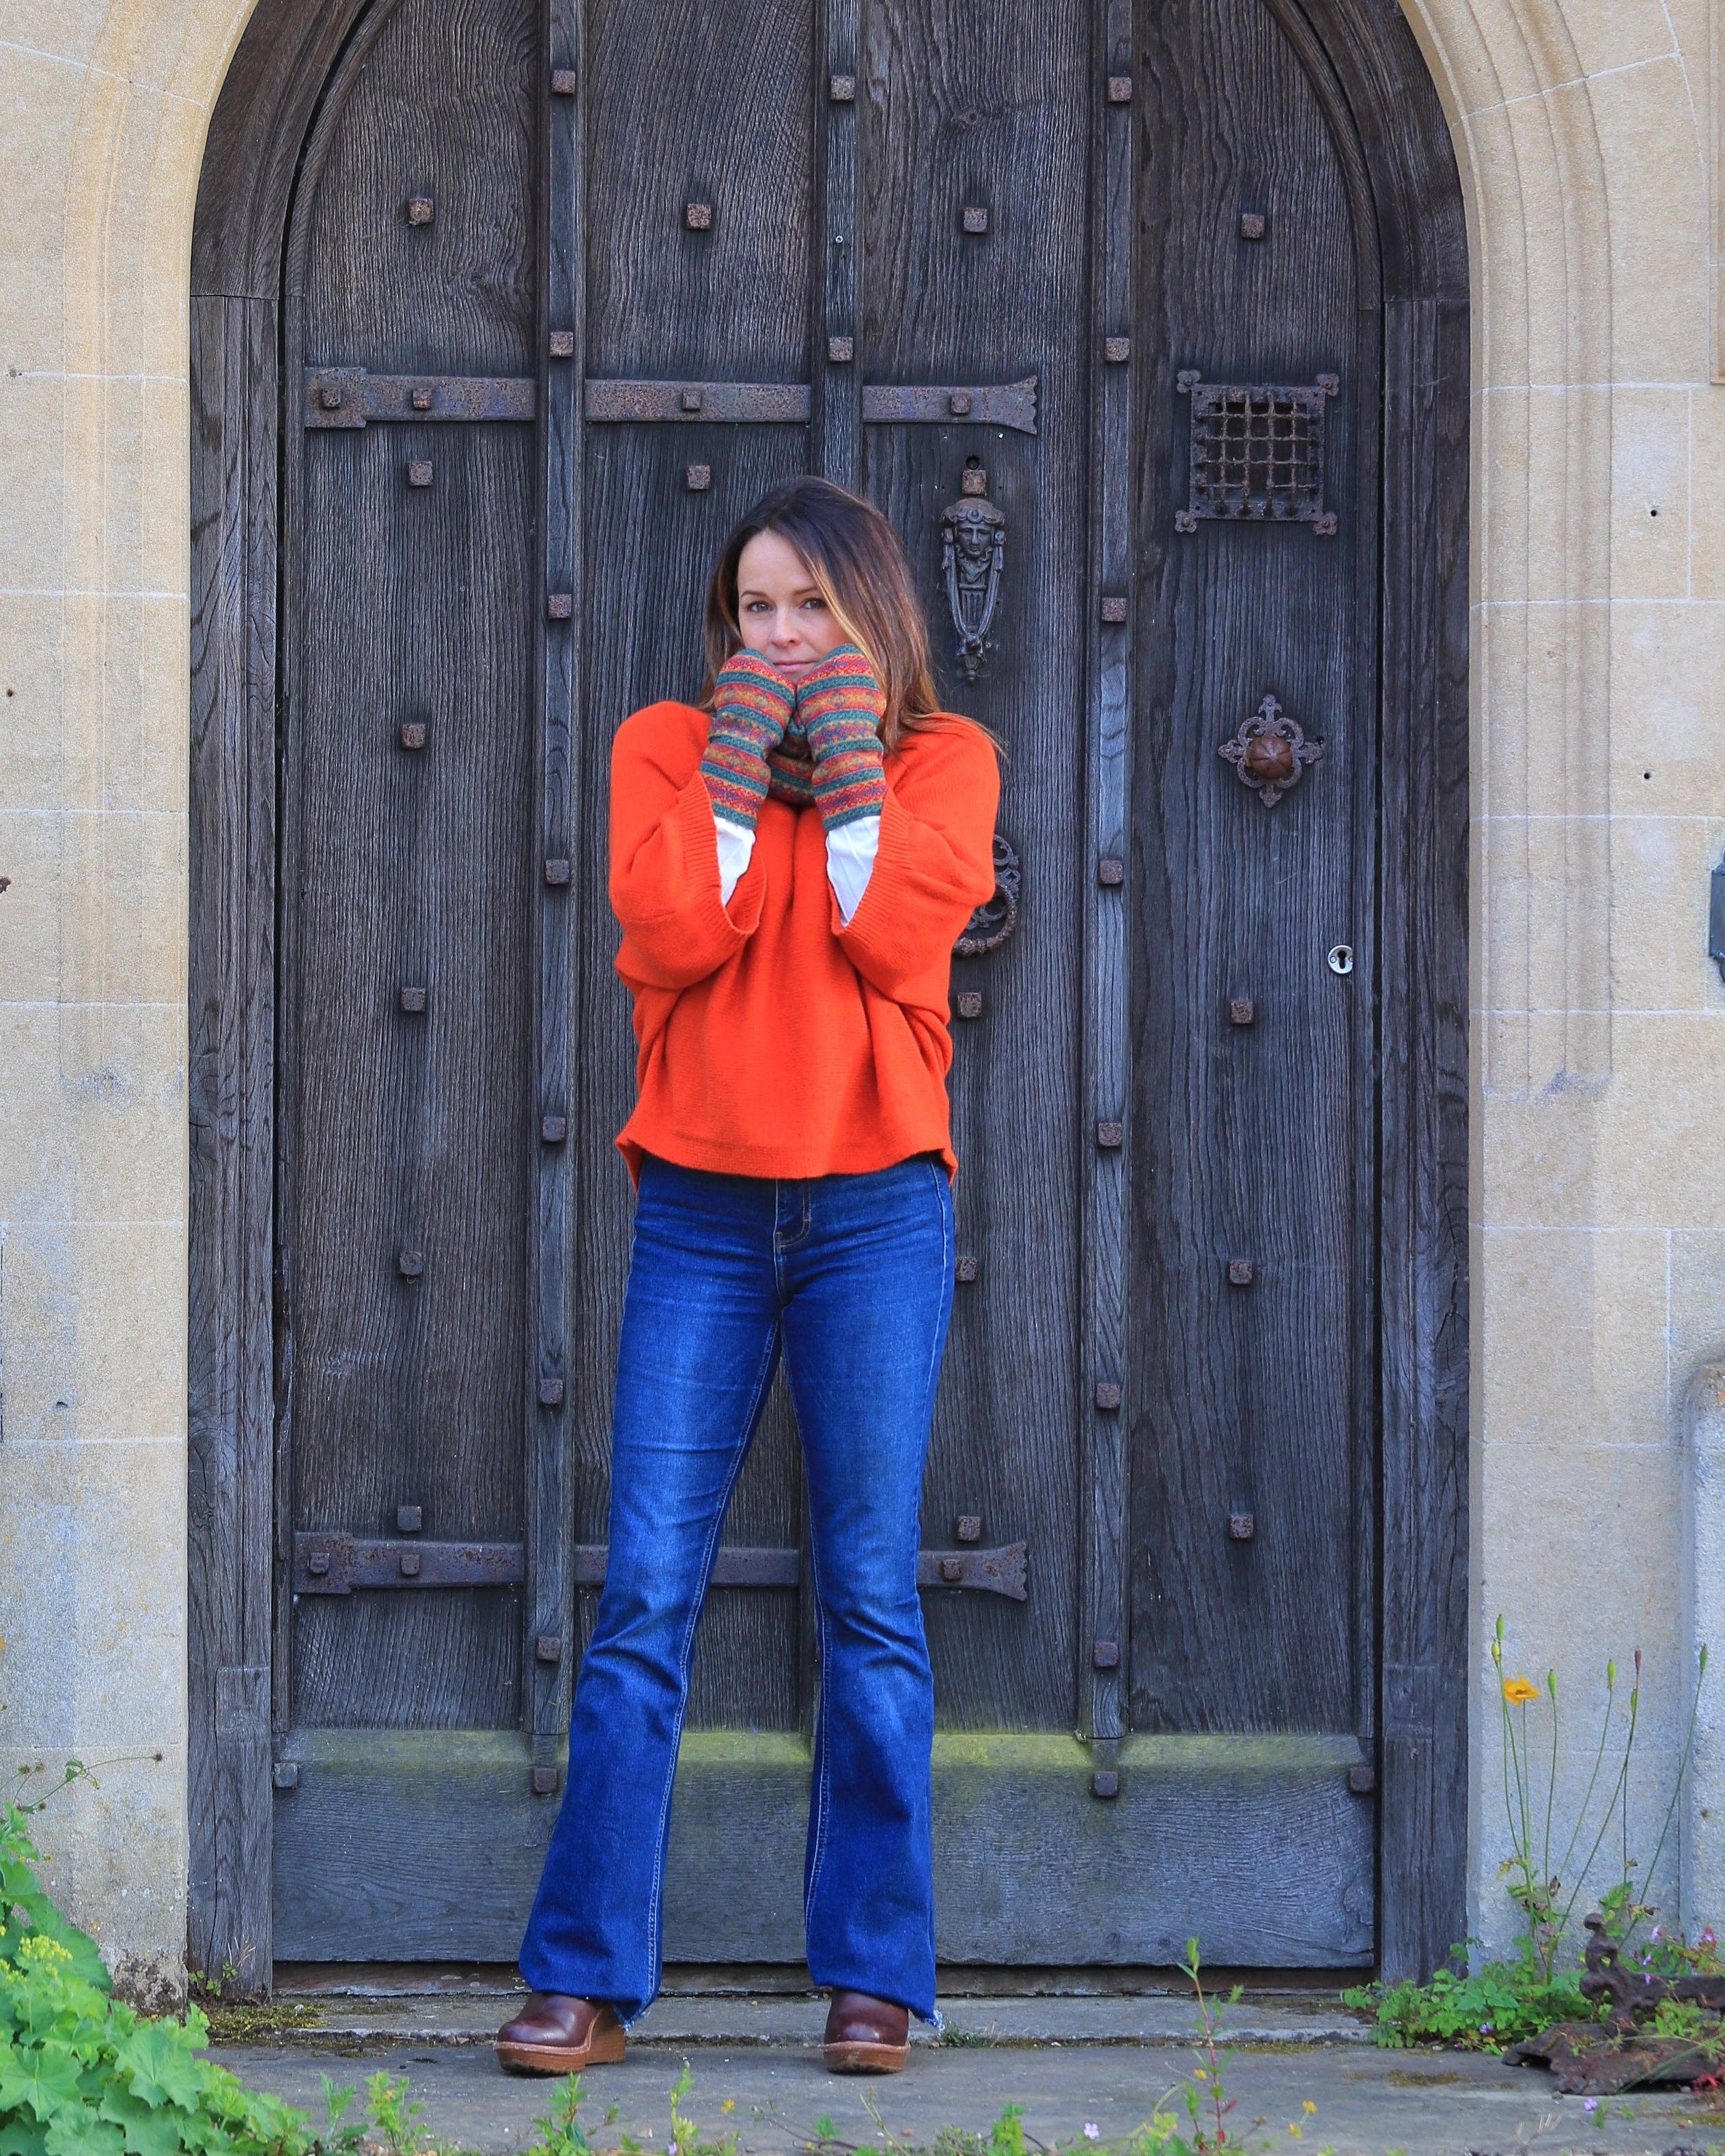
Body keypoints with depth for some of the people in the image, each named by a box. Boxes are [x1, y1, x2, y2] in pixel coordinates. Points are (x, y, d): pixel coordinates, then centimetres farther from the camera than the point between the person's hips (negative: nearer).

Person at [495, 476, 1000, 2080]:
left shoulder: (941, 759, 7)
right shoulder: (667, 746, 9)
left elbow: (897, 937, -10)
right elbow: (670, 934, -8)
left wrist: (847, 755, -6)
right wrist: (742, 759, -7)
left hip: (875, 1209, 0)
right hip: (699, 1208, 1)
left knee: (869, 1598, 1)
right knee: (644, 1595, -4)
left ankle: (873, 1973, 8)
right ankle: (586, 1978, 0)